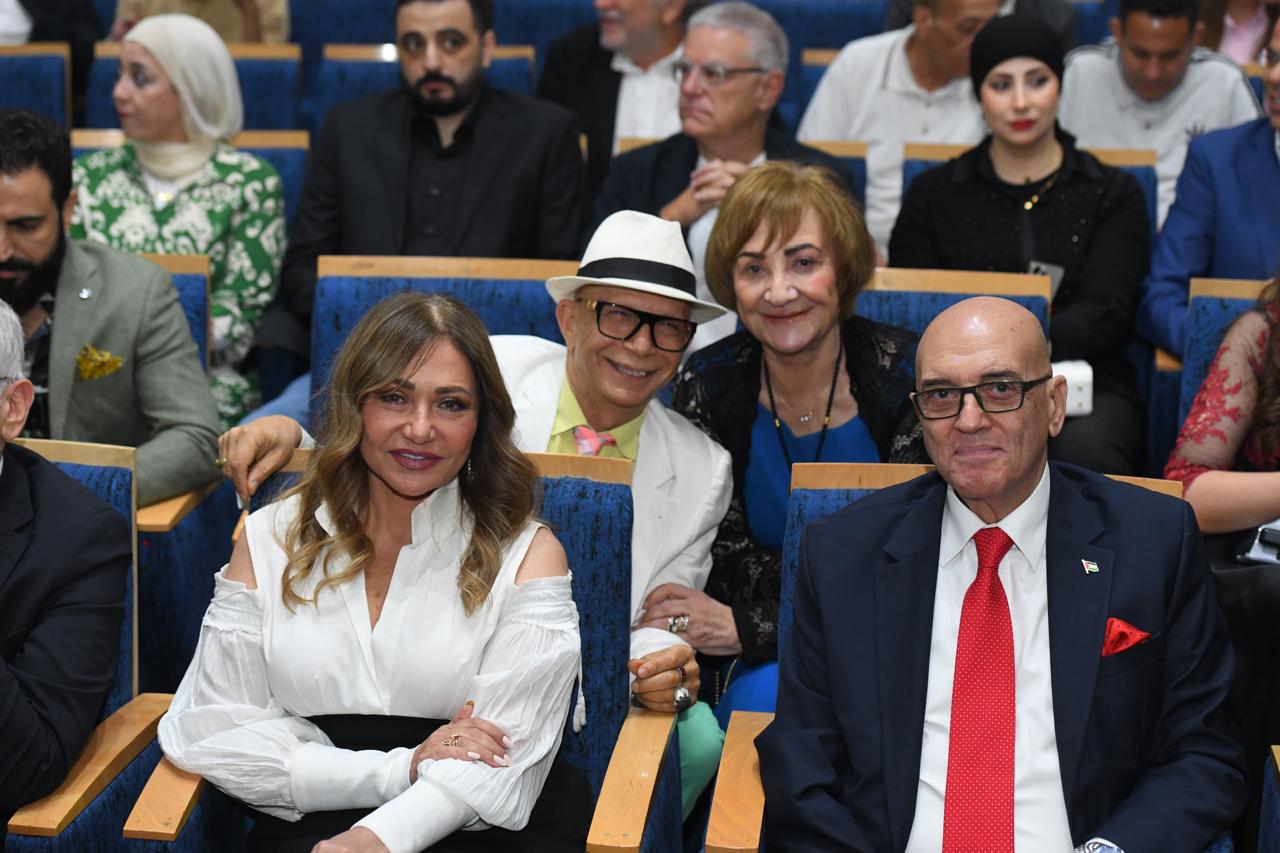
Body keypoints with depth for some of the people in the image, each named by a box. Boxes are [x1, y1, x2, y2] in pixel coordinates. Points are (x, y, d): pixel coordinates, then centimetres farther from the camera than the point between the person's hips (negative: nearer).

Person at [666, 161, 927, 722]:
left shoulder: (906, 378, -11)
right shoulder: (709, 385, -4)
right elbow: (726, 561, -4)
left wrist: (746, 626, -21)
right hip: (761, 662, 2)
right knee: (769, 697, -31)